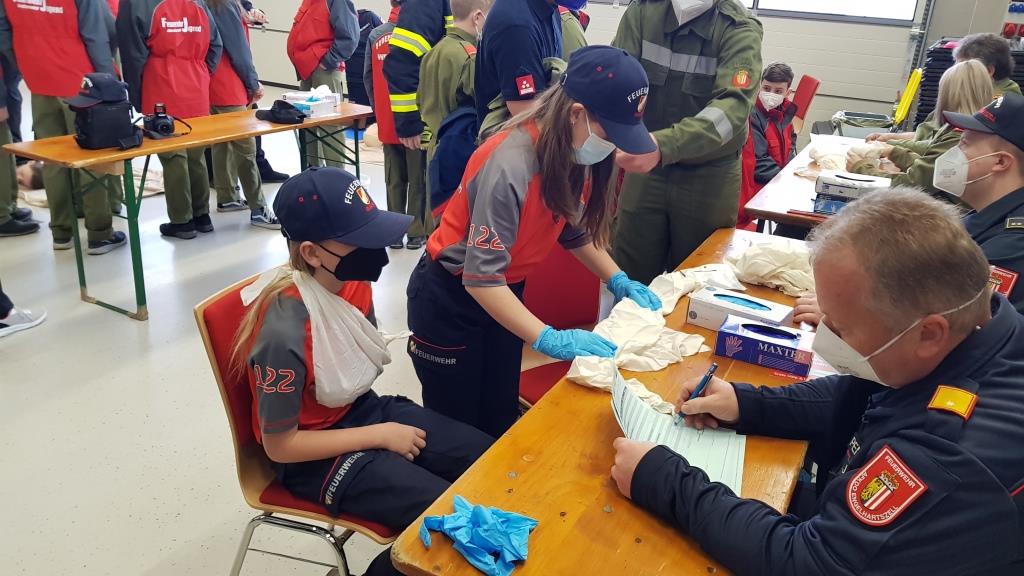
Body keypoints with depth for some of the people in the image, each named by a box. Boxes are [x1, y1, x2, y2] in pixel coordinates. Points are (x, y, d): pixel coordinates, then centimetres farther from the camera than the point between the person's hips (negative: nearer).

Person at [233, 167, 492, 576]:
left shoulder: (352, 281, -10)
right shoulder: (284, 332, -31)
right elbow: (280, 445, -20)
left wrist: (388, 422, 2)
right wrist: (380, 436, -17)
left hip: (364, 409, 7)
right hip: (313, 455, -7)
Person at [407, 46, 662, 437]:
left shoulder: (574, 154, -8)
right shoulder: (511, 166, -33)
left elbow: (574, 228, 10)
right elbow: (480, 278, -33)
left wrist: (617, 280, -1)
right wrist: (550, 339, -36)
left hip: (505, 291, 7)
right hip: (451, 296, -7)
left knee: (501, 420, 13)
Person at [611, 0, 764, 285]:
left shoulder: (740, 29, -13)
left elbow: (734, 106, -26)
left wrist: (663, 145, -43)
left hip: (708, 174, -2)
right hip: (646, 168, 2)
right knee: (630, 276, 7)